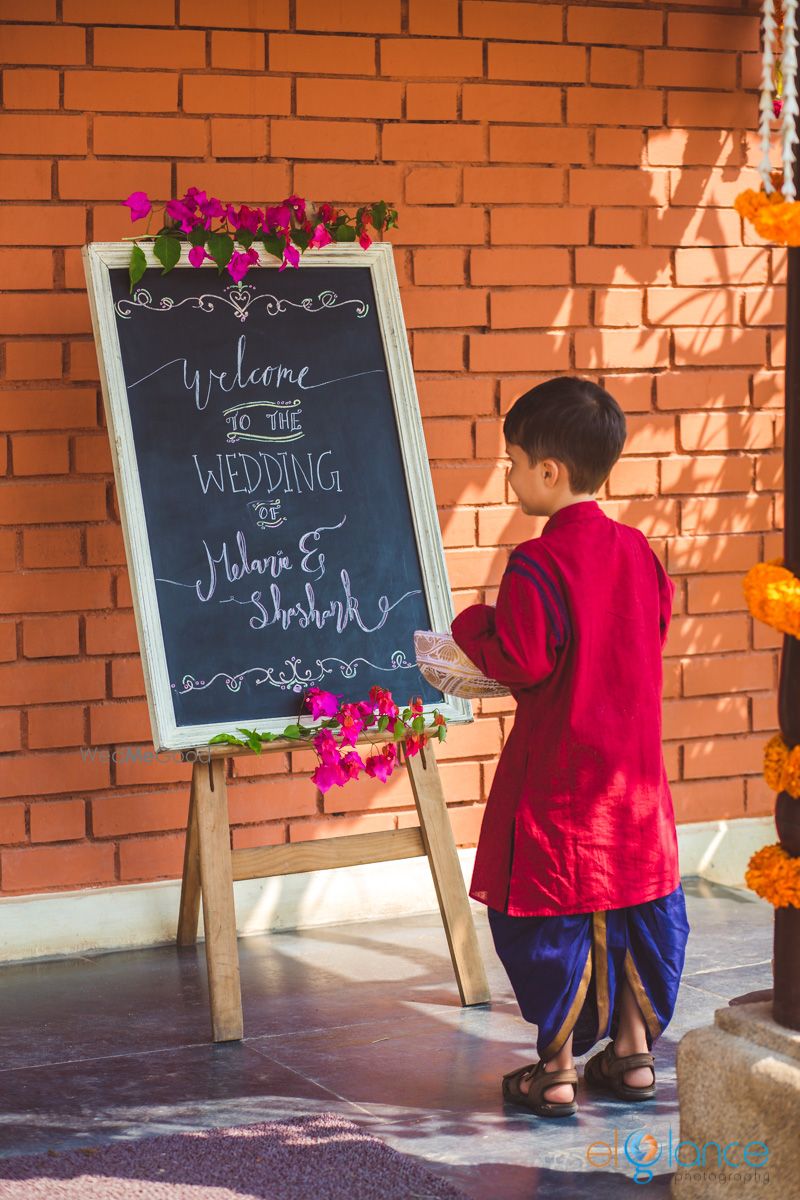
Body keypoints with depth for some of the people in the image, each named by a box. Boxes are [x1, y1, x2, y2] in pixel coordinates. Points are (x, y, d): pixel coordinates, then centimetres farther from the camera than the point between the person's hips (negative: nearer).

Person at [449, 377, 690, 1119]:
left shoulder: (538, 564, -19)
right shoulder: (637, 550, 4)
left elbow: (519, 663, -20)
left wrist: (473, 627, -2)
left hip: (559, 774, -7)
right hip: (634, 768, 7)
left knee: (552, 916, 3)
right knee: (635, 907, 15)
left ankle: (556, 1070, 10)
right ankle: (634, 1052, 24)